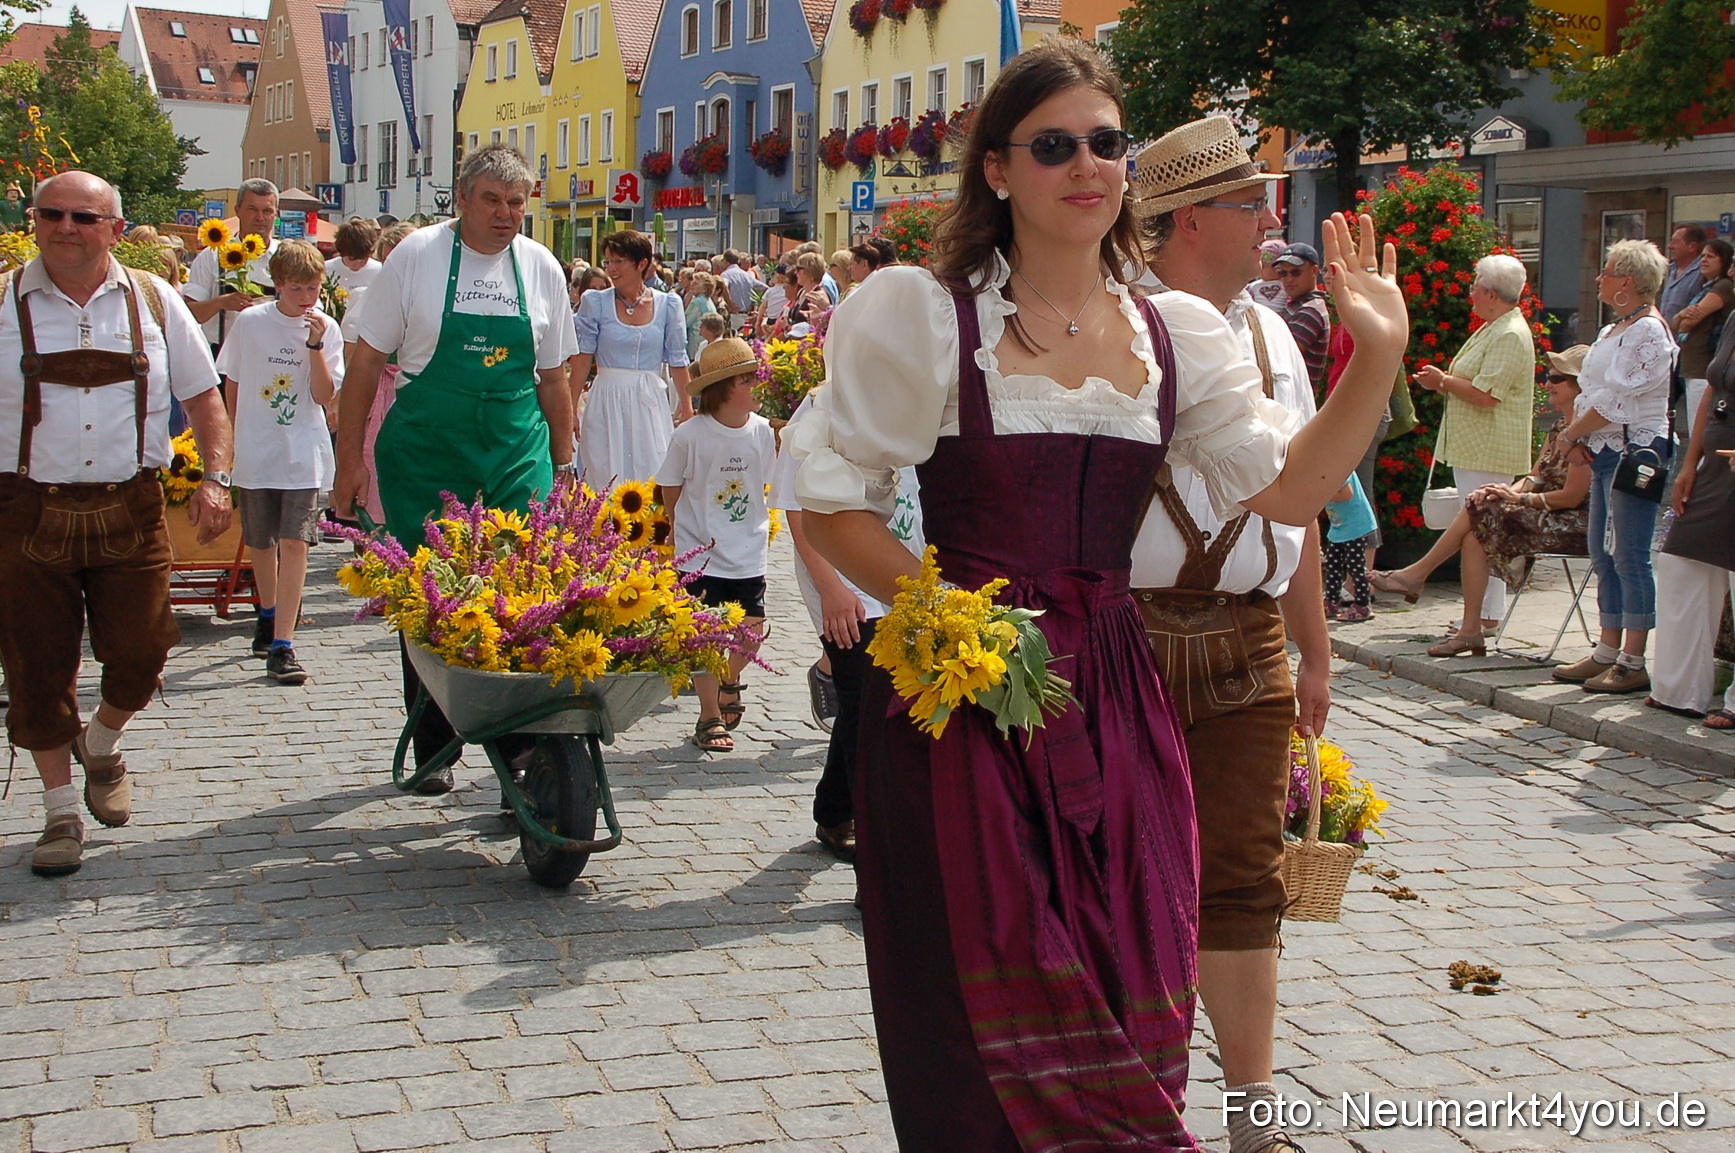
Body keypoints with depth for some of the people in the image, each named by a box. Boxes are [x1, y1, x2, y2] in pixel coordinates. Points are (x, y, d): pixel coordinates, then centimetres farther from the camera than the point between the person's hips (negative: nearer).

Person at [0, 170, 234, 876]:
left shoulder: (153, 301, 5)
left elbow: (203, 396, 11)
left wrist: (214, 479, -1)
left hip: (130, 509, 1)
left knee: (140, 653, -1)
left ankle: (101, 744, 33)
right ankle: (61, 812, 18)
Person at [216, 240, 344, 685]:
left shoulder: (326, 329, -2)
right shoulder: (250, 323, -3)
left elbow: (324, 395, -8)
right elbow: (232, 382, 8)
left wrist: (316, 345, -17)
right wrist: (235, 436, 12)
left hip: (304, 456, -1)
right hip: (254, 452, 1)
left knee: (294, 542, -11)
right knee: (260, 543, 15)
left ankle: (282, 646, -13)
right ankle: (269, 616, 41)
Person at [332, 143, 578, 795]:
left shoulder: (541, 268, 5)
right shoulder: (417, 255, -4)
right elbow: (366, 362, -1)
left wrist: (562, 463, 12)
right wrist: (349, 460, -3)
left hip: (517, 454, 2)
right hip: (424, 454, -2)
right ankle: (433, 751, 18)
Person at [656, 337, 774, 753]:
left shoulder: (762, 430, -2)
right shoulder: (690, 435, -14)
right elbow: (671, 489, -1)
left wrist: (757, 527, 11)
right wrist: (691, 531, 5)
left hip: (748, 554, 4)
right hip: (701, 553, -4)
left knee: (752, 627, 4)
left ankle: (729, 683, 36)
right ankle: (710, 719, 11)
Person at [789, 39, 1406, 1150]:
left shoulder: (1177, 335, 9)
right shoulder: (924, 313, -4)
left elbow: (1288, 487, 5)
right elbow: (830, 501, -3)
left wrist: (1378, 358, -5)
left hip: (1116, 698, 4)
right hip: (967, 702, -4)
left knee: (1129, 1021, 8)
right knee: (995, 1018, 1)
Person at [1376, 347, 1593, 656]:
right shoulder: (1560, 427, 15)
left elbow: (1572, 495, -20)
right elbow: (1536, 478, 15)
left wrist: (1520, 498, -11)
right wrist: (1507, 491, -5)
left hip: (1571, 526, -9)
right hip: (1550, 520, 9)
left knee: (1479, 513, -17)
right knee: (1474, 535, -11)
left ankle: (1417, 574, -1)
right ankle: (1470, 632, -12)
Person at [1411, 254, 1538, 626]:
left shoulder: (1510, 336, -15)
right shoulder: (1492, 330, 19)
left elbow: (1486, 395, -22)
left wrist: (1444, 380, -9)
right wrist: (1442, 383, 9)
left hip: (1488, 452, -11)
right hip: (1474, 449, 11)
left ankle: (1483, 614, -7)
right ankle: (1479, 613, 14)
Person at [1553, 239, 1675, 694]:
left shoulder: (1648, 332, -12)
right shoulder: (1612, 332, 18)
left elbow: (1617, 400, -18)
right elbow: (1590, 392, 18)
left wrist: (1572, 432, -7)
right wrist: (1581, 435, 1)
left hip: (1634, 451, -10)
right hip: (1604, 452, 10)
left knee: (1629, 556, -8)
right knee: (1603, 554, 11)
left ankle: (1633, 663, -5)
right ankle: (1607, 652, 18)